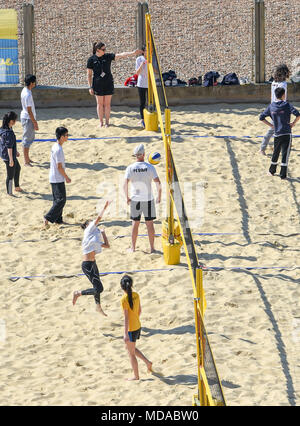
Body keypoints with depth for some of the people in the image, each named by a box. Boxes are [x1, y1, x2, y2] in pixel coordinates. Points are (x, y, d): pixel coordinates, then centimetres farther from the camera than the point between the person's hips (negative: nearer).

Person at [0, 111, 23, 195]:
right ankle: (9, 193, 14)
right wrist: (11, 159, -25)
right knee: (10, 175, 3)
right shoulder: (9, 133, -27)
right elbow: (9, 147, -27)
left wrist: (16, 151, 27)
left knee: (18, 168, 28)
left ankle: (17, 187, 41)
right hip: (8, 157, -10)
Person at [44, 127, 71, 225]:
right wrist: (67, 178, -10)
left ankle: (58, 219, 20)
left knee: (57, 199, 15)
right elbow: (59, 167, -21)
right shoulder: (59, 150, -23)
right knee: (61, 199, -5)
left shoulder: (54, 146, 7)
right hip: (58, 179, -10)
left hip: (53, 178, 10)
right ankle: (48, 218, -5)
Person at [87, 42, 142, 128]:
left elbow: (120, 55, -12)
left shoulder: (108, 56, 0)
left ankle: (107, 122, 12)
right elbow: (89, 74, 1)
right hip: (98, 84, -1)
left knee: (107, 104, 4)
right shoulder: (91, 59, -3)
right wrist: (90, 87, -3)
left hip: (108, 83, 1)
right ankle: (101, 122, 14)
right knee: (100, 104, 4)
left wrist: (132, 53, -24)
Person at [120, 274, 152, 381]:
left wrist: (125, 334, -20)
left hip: (130, 329, -7)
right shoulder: (136, 295, -2)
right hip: (137, 326, 7)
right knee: (131, 348, 28)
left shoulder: (124, 299, -22)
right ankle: (147, 362, 23)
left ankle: (136, 376, 20)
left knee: (131, 353, 10)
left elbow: (126, 317, -23)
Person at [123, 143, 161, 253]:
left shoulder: (130, 168, -6)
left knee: (135, 223, 11)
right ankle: (152, 248, 10)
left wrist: (127, 198, -2)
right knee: (149, 223, 7)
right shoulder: (150, 167, -8)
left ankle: (133, 247, 16)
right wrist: (159, 196, -2)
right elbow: (158, 183, -14)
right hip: (148, 199, -1)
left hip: (135, 199, 1)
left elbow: (125, 184, -13)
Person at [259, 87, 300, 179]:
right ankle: (283, 175, -1)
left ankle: (272, 171, 32)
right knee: (285, 154, 0)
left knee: (275, 153, 20)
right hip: (287, 133, -4)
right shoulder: (287, 105, -7)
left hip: (277, 134, 4)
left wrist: (271, 125, 10)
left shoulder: (271, 106, 4)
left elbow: (261, 117, 7)